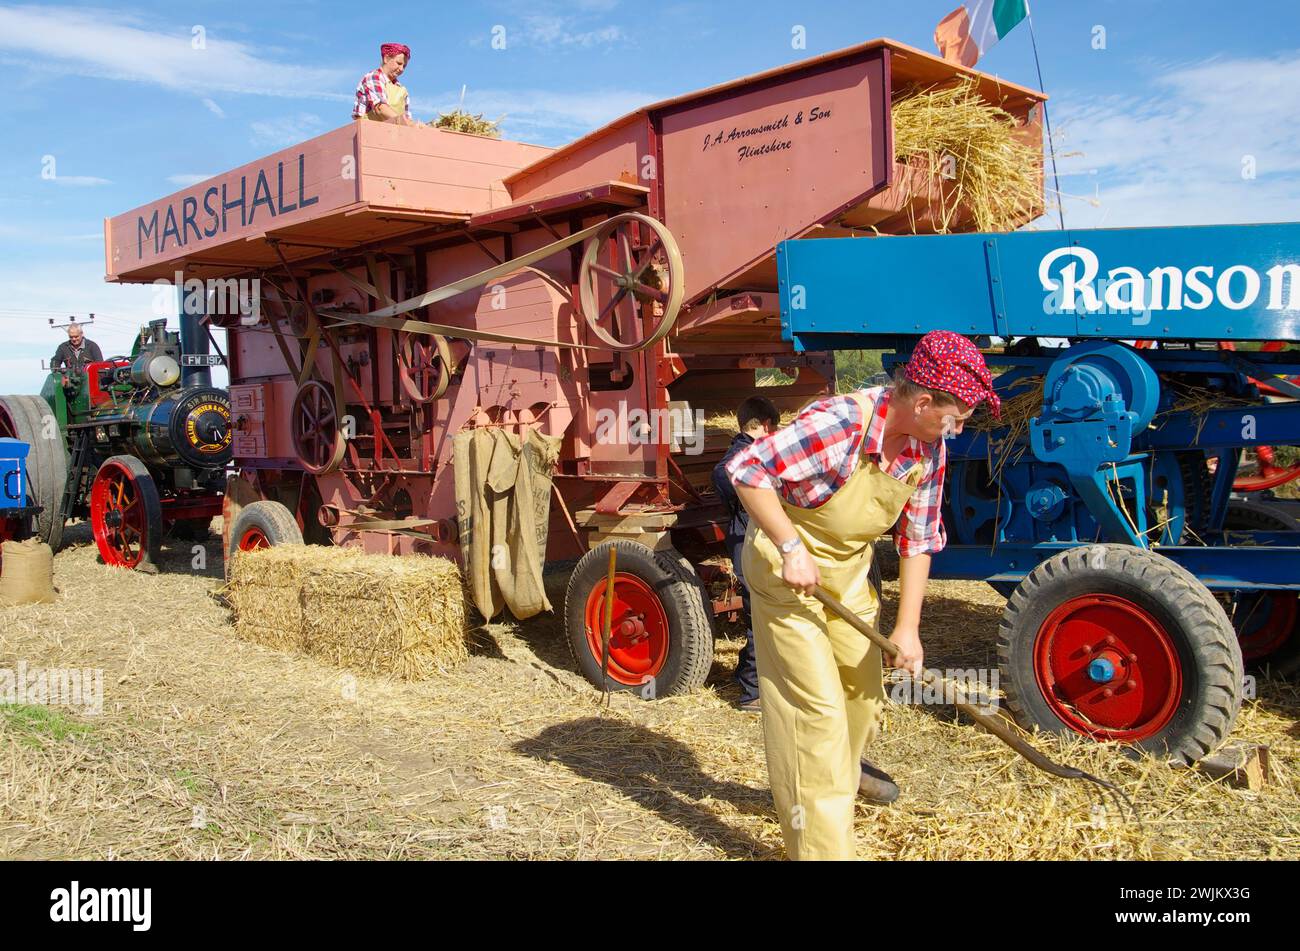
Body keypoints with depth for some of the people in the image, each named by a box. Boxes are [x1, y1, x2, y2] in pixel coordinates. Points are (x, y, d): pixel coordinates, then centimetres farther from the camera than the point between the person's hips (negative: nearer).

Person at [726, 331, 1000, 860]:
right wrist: (791, 549, -32)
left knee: (864, 683, 20)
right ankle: (820, 844, 5)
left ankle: (843, 770, 50)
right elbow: (746, 470, -32)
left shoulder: (929, 449, -8)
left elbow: (918, 538, -1)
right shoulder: (840, 424, -32)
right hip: (788, 568, -7)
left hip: (849, 569, 8)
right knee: (816, 705, -7)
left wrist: (907, 627, -4)